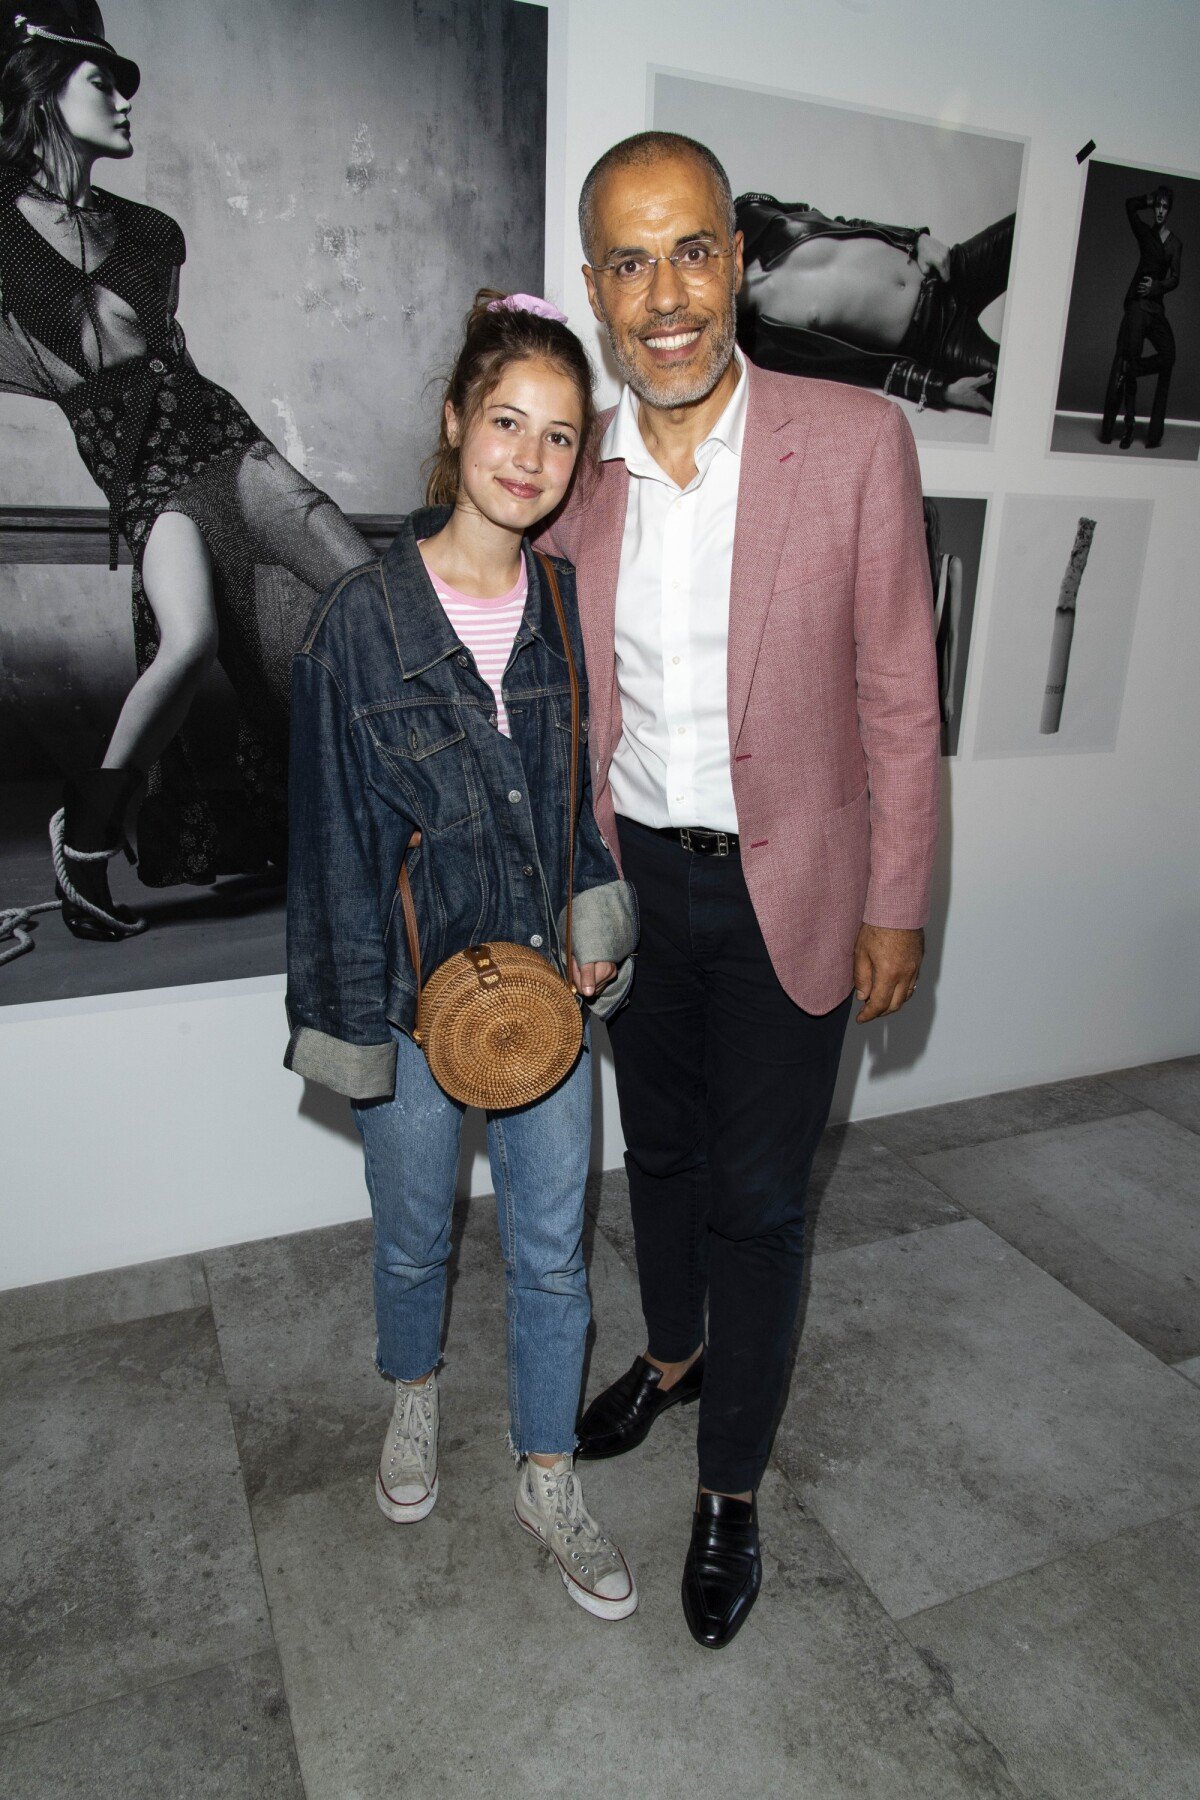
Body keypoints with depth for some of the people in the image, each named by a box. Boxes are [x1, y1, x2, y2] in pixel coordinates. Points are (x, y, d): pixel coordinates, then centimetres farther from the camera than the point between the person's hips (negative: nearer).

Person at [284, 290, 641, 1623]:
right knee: (412, 1238, 20)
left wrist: (597, 936, 2)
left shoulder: (570, 603, -1)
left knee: (552, 1251, 14)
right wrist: (349, 1015, -8)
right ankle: (414, 1397, 53)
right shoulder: (363, 617, -13)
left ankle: (546, 1480, 37)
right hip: (417, 994, -2)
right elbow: (332, 827, -9)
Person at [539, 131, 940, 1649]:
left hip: (787, 887, -3)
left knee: (756, 1197, 6)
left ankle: (733, 1488, 30)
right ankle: (674, 1351, 49)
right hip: (635, 878, 4)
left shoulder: (856, 442, -12)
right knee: (659, 1149, 21)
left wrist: (893, 908, -8)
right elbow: (572, 696, 7)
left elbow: (897, 694, -8)